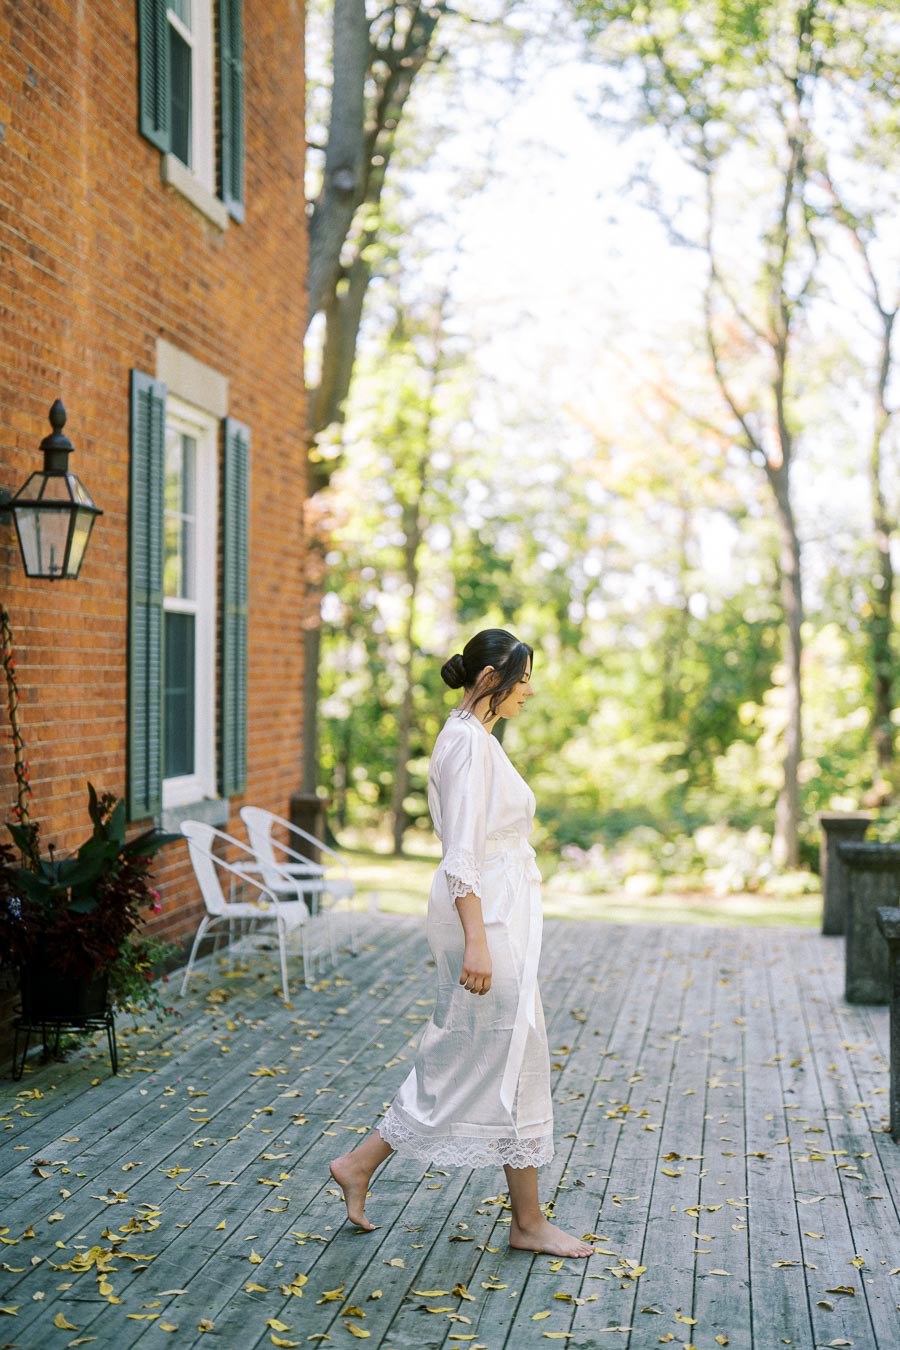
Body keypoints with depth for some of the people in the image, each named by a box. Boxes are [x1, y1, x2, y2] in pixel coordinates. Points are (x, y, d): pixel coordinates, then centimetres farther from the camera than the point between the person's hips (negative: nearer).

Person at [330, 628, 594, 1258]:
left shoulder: (475, 738, 15)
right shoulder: (470, 741, -16)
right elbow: (462, 854, -22)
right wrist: (476, 941, -26)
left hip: (498, 913, 10)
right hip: (487, 916, -10)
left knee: (461, 1058, 15)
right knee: (513, 1061, 0)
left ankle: (362, 1163, 22)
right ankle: (529, 1223, 12)